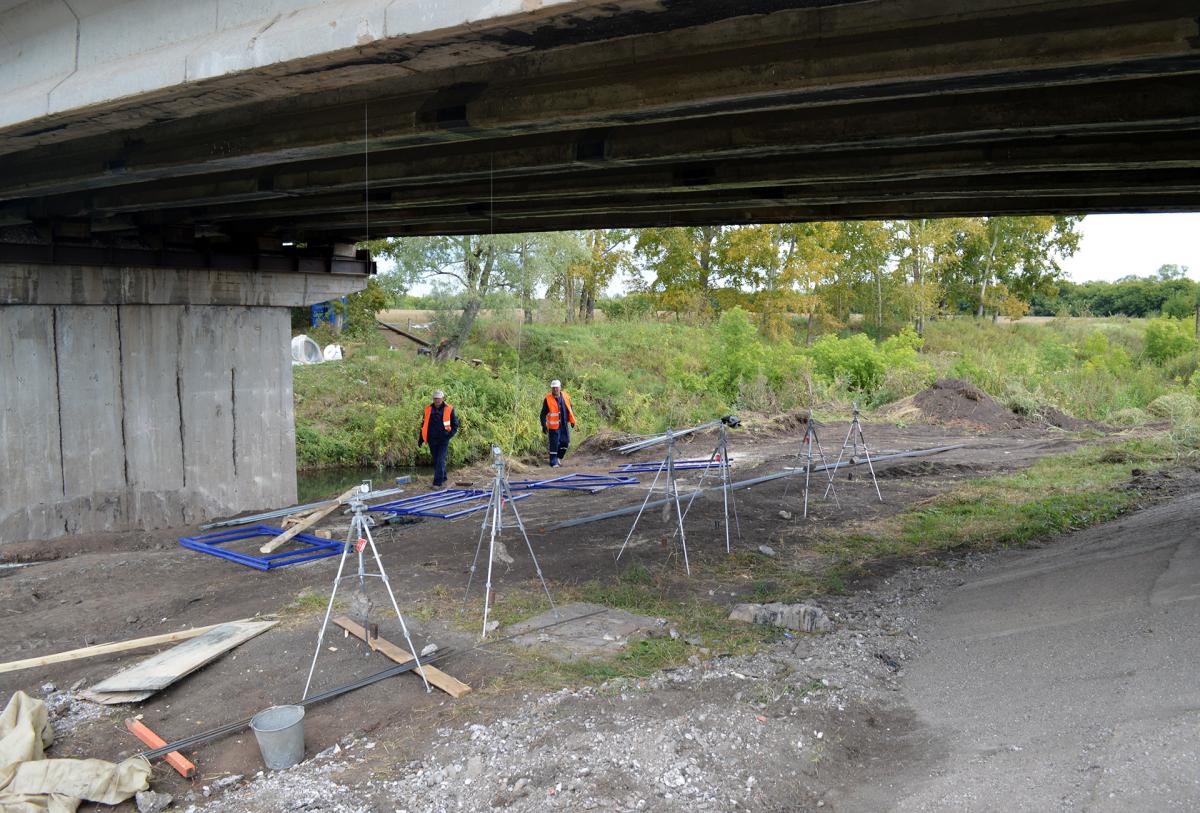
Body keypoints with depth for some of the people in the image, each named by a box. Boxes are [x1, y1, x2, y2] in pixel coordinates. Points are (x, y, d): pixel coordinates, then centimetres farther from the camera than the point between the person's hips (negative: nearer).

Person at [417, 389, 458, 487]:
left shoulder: (449, 409, -2)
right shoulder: (428, 409, 6)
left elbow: (455, 425, 4)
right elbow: (423, 425, 14)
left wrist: (450, 434, -13)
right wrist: (420, 439, 10)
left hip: (443, 440, -4)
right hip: (432, 440, 4)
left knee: (440, 461, -10)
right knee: (436, 461, 12)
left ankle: (437, 483, -9)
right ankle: (443, 479, 29)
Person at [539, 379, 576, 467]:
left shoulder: (565, 397, 4)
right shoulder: (548, 399, -9)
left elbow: (570, 409, 16)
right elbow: (543, 413, -6)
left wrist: (572, 420, 12)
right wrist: (544, 425, -12)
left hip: (564, 425, 5)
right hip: (554, 426, -4)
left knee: (565, 442, 7)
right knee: (554, 444, -1)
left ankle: (558, 457, 29)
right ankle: (553, 462, 10)